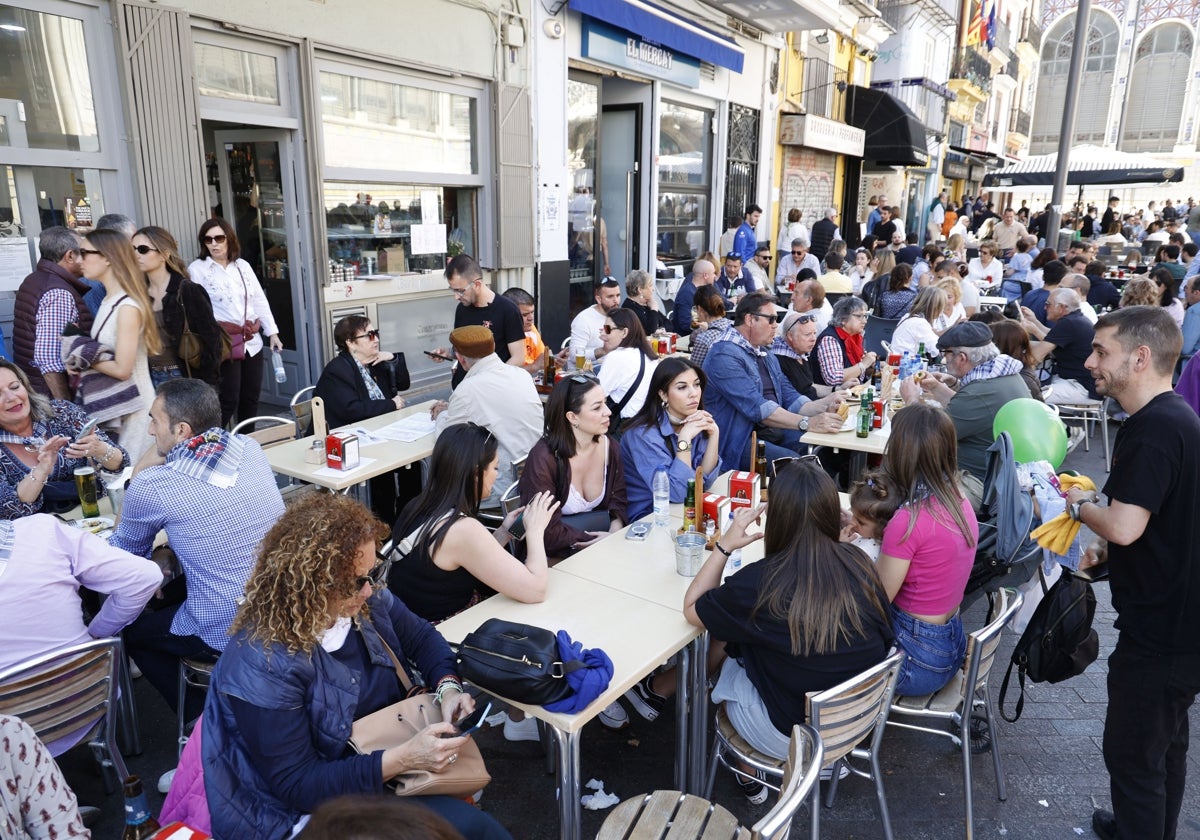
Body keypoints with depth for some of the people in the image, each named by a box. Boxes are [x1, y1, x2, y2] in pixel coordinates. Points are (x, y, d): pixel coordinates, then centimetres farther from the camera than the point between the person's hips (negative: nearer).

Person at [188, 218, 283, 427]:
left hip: (251, 341, 5)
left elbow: (260, 300, 13)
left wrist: (272, 333, 9)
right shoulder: (197, 269, -2)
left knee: (251, 397, 12)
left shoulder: (243, 265, 12)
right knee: (228, 400, -7)